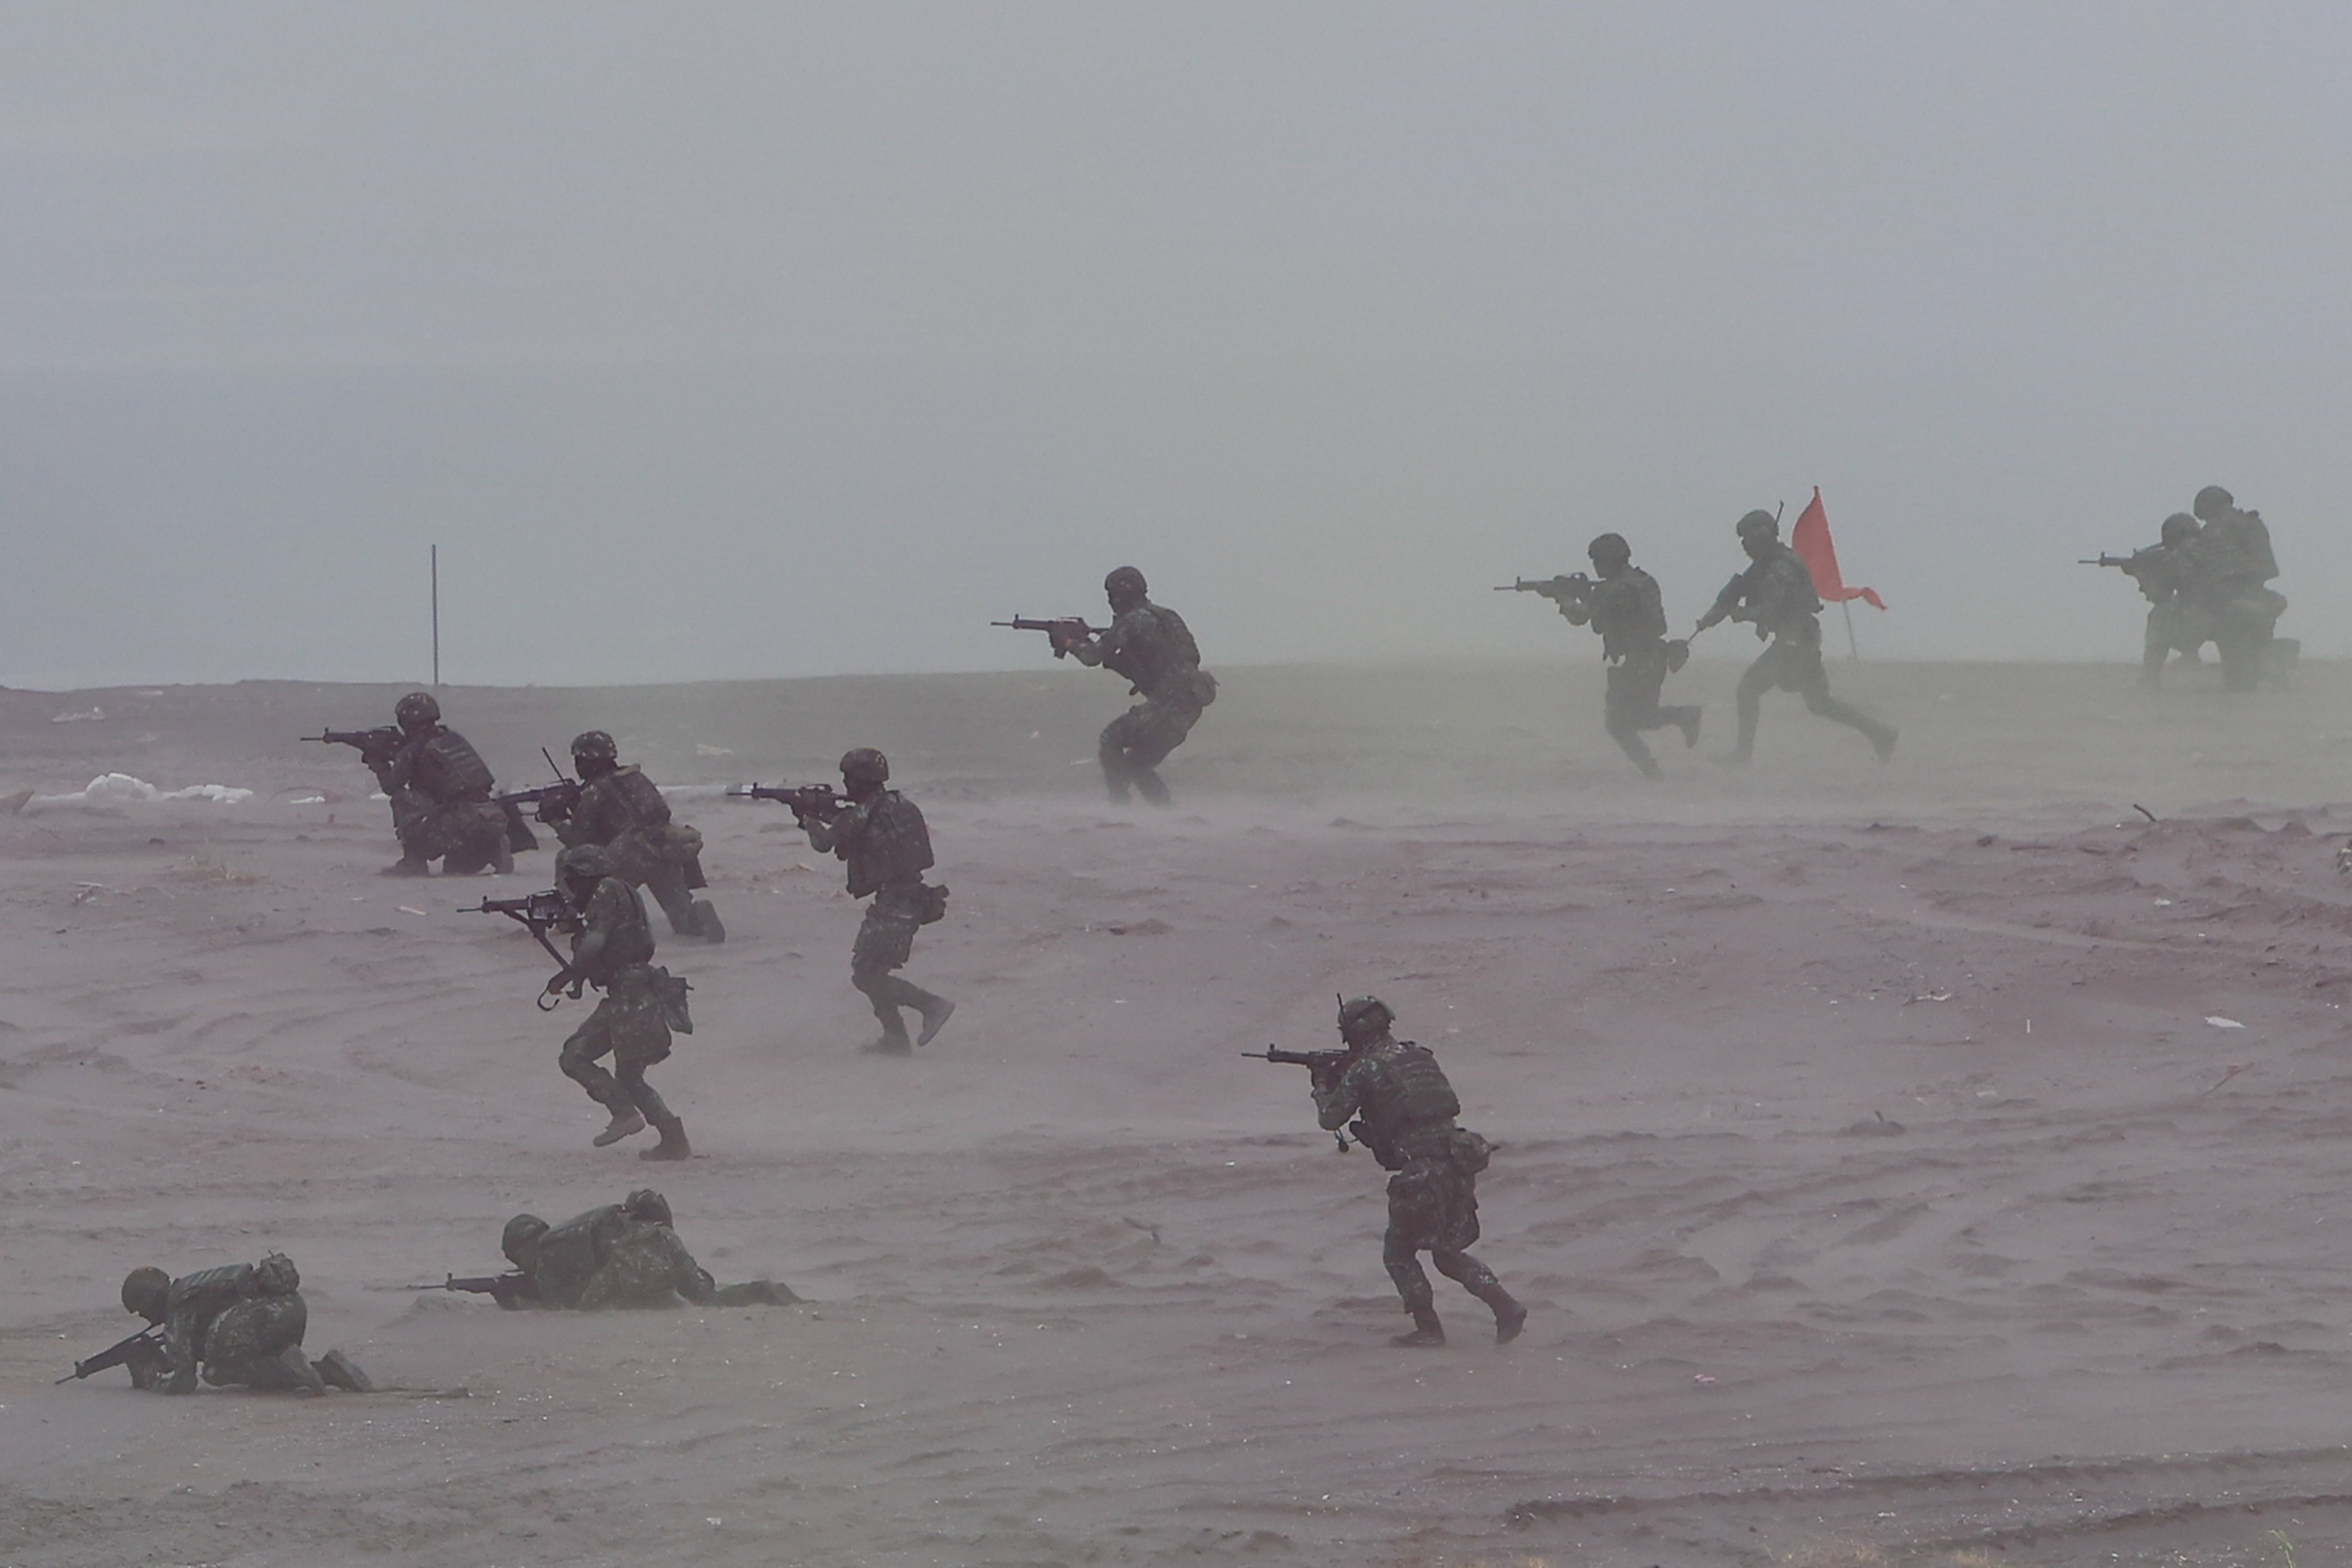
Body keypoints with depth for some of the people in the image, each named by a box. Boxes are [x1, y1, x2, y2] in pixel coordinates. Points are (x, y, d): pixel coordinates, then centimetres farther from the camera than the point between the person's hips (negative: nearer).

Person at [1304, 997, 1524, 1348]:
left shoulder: (1364, 1070, -3)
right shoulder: (1420, 1057, 18)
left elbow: (1331, 1118, 6)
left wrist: (1323, 1089, 28)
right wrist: (1341, 1080, 34)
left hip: (1420, 1172, -7)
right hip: (1458, 1168, 7)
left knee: (1399, 1253, 12)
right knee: (1449, 1254, 20)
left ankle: (1428, 1329, 8)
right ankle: (1506, 1309, 7)